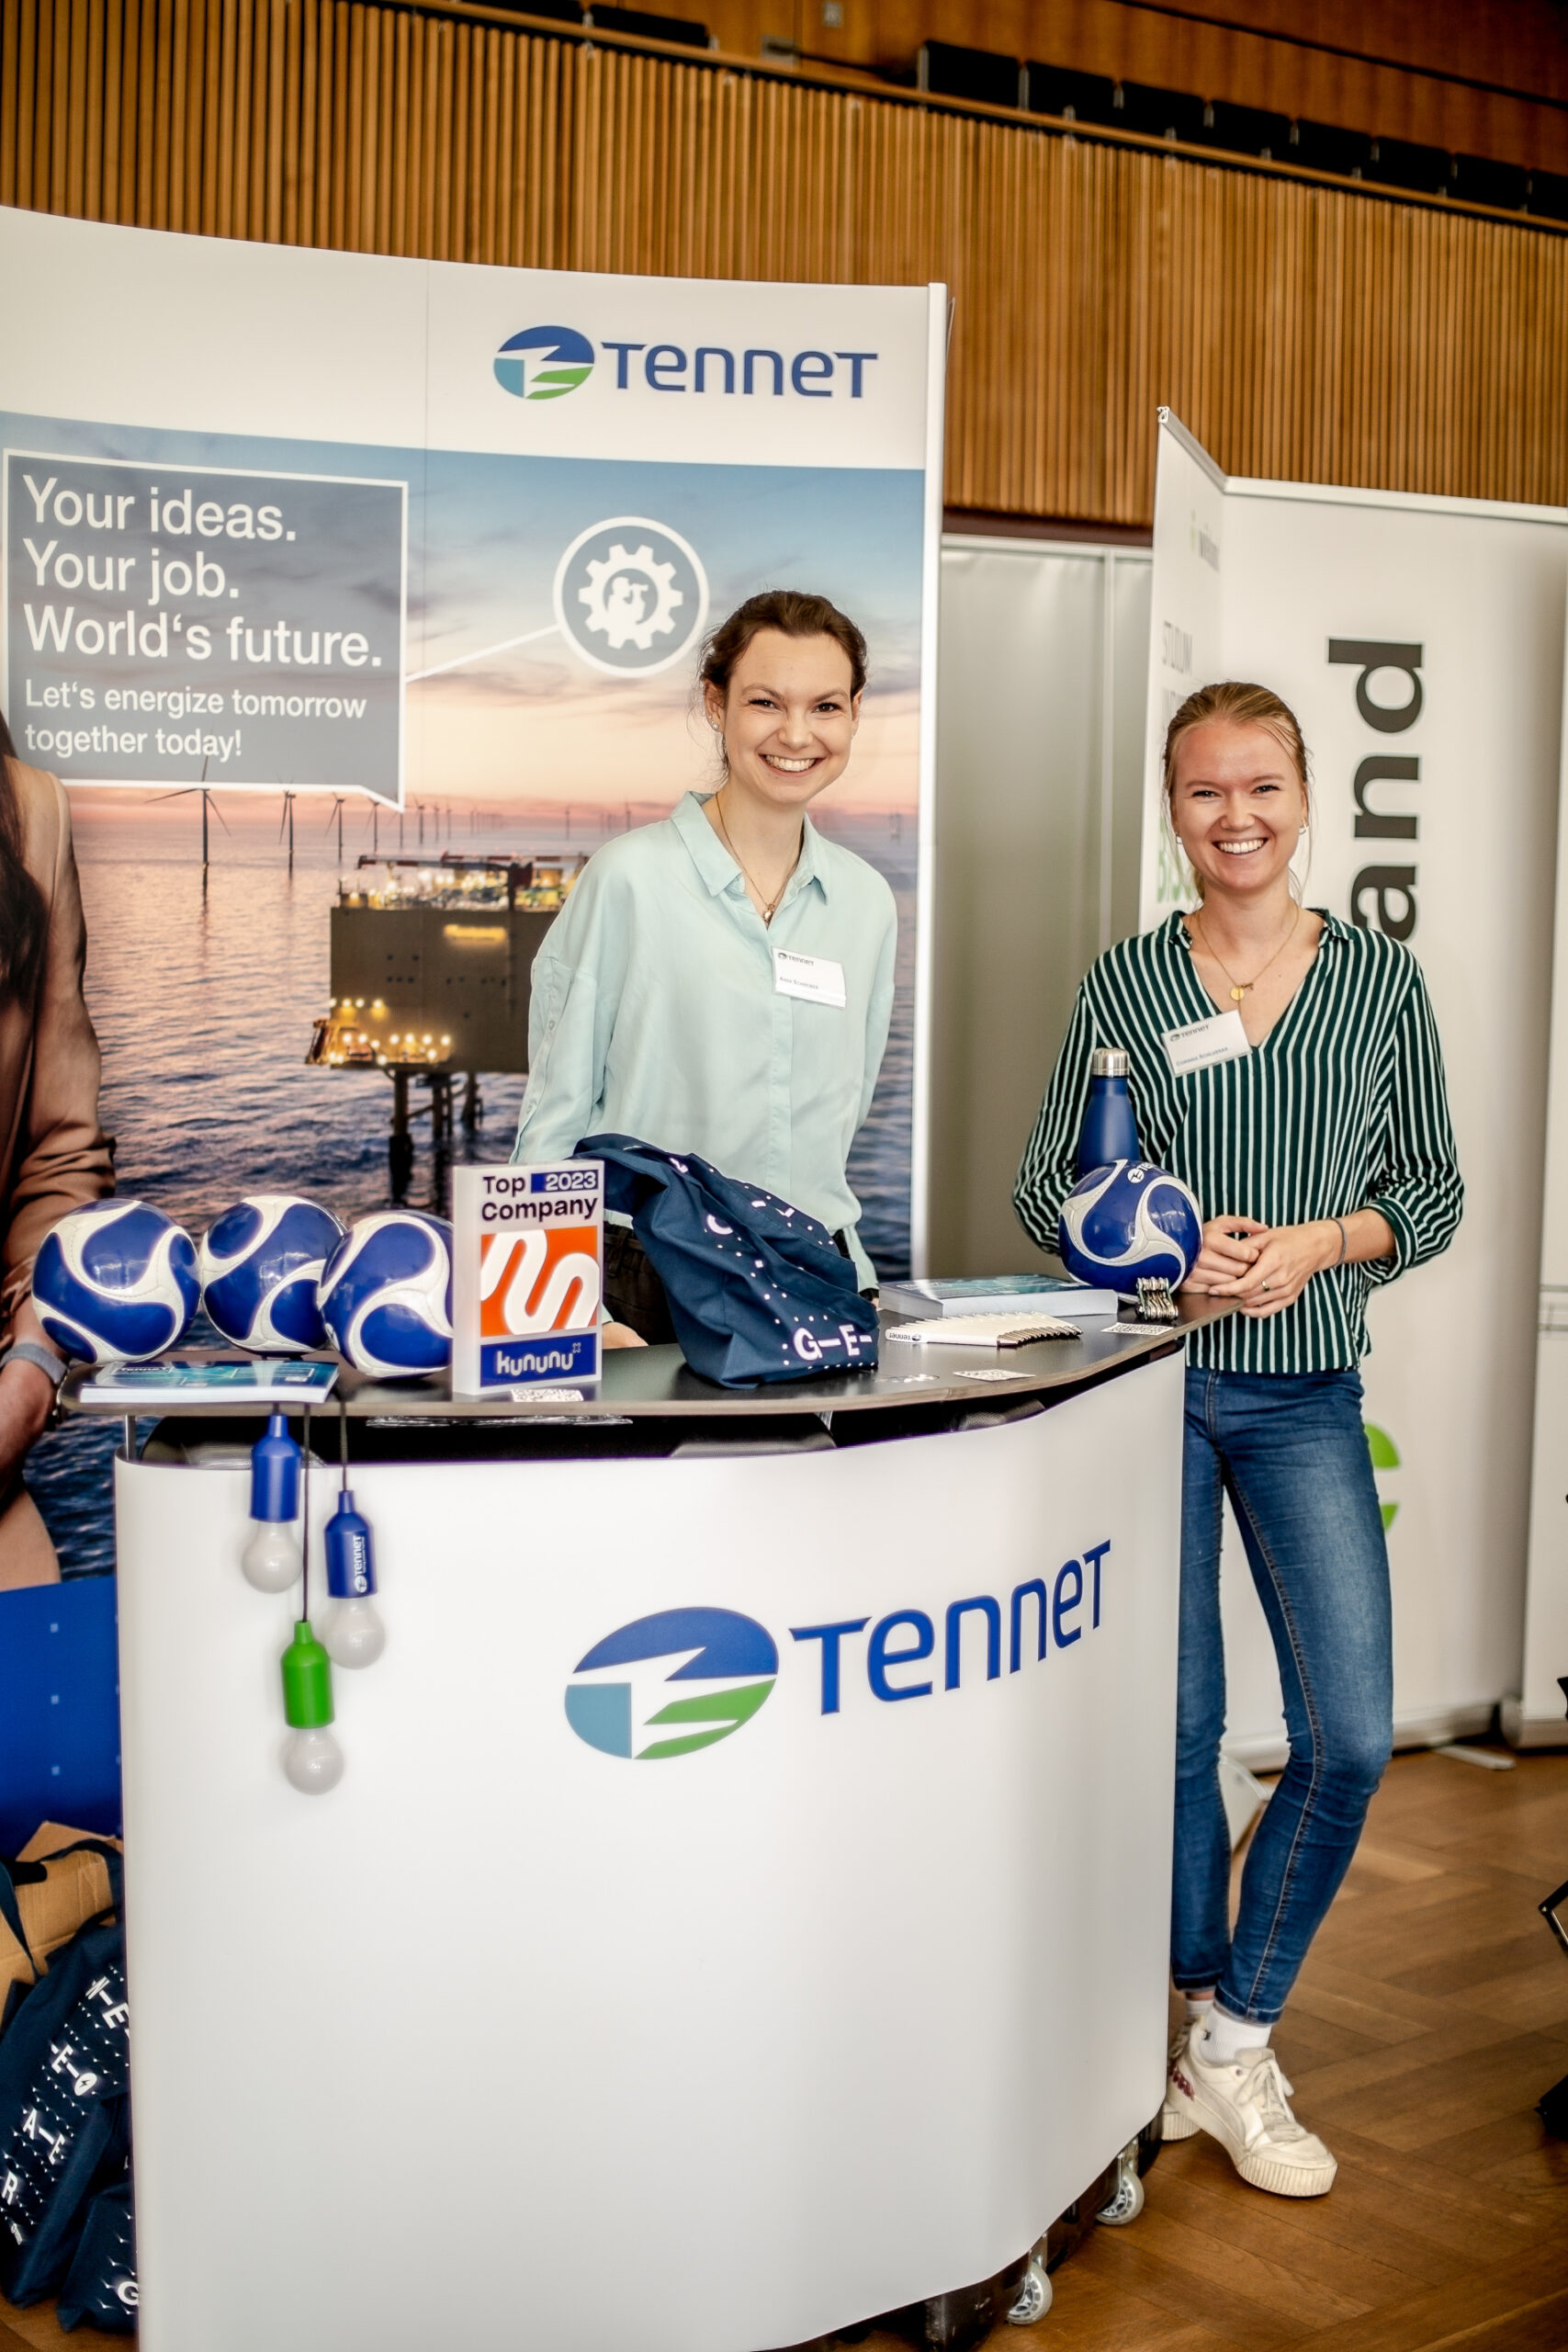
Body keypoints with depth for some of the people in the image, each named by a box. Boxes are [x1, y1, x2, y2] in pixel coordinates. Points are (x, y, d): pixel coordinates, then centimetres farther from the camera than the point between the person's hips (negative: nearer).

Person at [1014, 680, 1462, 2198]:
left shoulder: (1381, 979, 4)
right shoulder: (1125, 982, 2)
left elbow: (1434, 1193, 7)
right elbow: (1043, 1187, 5)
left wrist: (1318, 1243, -12)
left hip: (1305, 1395, 1)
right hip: (1153, 1382, -1)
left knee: (1348, 1739, -5)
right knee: (1175, 1726, 6)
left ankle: (1233, 2050, 12)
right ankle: (1206, 2015, 27)